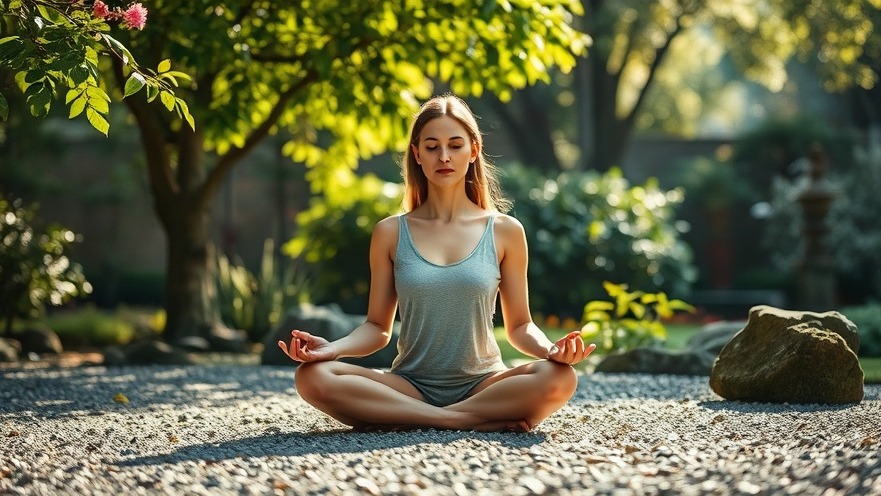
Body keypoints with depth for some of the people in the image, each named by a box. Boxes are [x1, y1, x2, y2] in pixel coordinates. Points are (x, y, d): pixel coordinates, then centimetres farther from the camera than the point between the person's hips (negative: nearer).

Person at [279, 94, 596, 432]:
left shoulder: (504, 232, 5)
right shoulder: (390, 234, 6)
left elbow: (519, 326, 7)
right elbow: (377, 327, 8)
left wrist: (549, 349, -15)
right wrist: (334, 348, -13)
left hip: (482, 386, 0)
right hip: (409, 387, 1)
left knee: (559, 378, -32)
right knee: (313, 376, -27)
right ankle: (471, 421, -25)